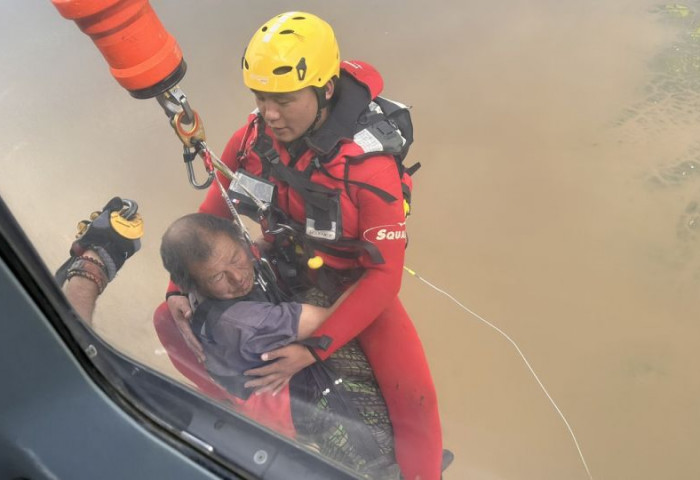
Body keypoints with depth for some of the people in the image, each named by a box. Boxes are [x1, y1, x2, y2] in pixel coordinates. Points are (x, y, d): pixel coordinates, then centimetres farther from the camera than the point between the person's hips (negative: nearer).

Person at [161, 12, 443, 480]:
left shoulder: (370, 167, -31)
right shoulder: (251, 139, -16)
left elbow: (385, 273, -28)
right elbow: (213, 212, -4)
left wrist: (314, 350, -34)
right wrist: (180, 286, -17)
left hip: (356, 282, -4)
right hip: (281, 267, 5)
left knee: (414, 397, -22)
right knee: (172, 321, 4)